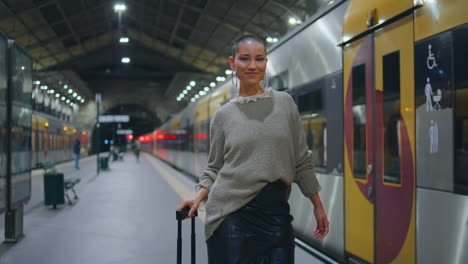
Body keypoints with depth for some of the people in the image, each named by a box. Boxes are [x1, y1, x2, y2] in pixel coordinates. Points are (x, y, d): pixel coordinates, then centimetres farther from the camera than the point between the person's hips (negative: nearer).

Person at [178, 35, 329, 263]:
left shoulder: (284, 103, 4)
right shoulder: (223, 115, 4)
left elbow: (302, 161, 7)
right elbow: (215, 168, 10)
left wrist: (318, 206, 8)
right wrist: (198, 197, -6)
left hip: (276, 212, 1)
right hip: (231, 211, 0)